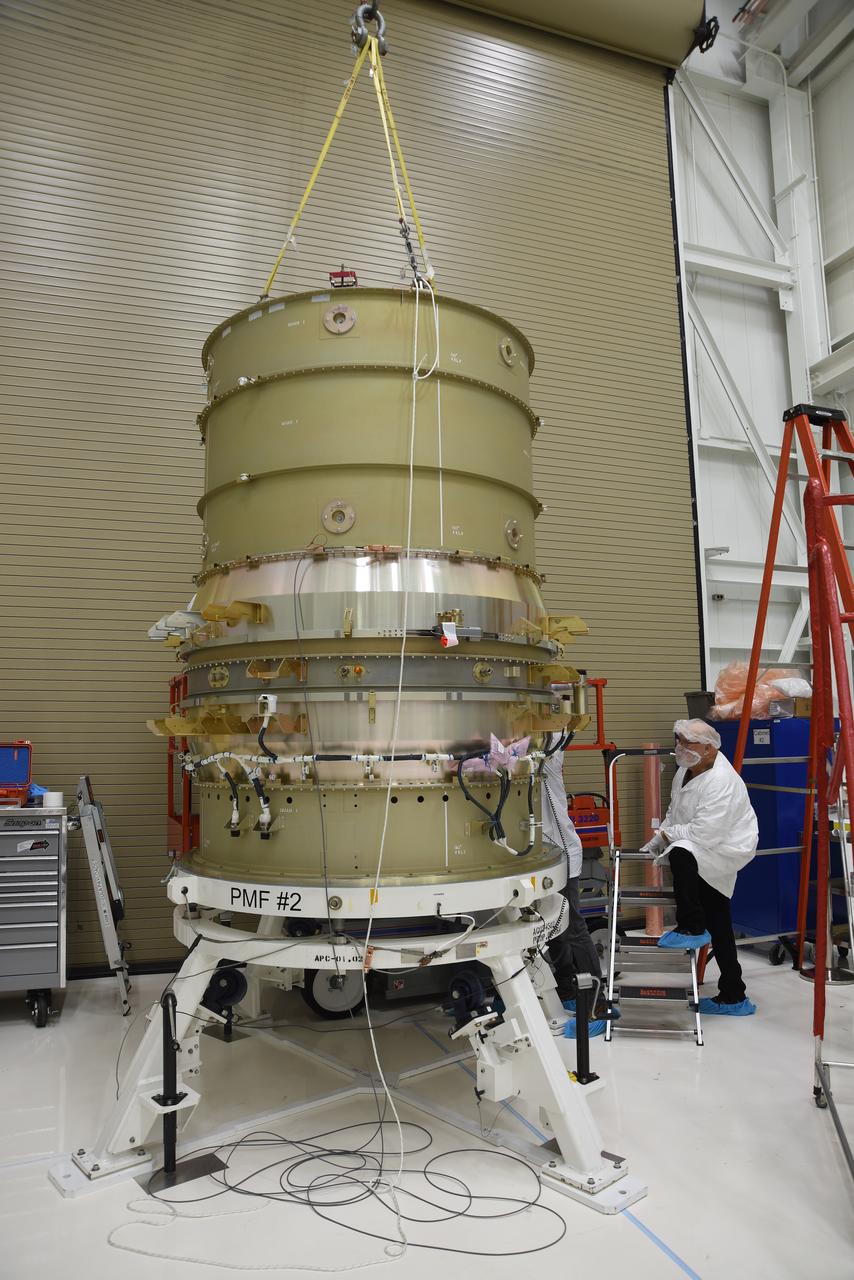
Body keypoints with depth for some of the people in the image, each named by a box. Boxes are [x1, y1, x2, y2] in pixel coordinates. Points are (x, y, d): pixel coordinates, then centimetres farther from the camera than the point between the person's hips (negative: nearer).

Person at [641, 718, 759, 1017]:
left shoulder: (721, 782, -27)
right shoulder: (686, 770, 2)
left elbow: (704, 834, -31)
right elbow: (674, 811, 15)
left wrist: (667, 835, -18)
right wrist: (659, 838, 1)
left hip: (728, 850, -10)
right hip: (708, 860, 10)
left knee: (681, 853, -36)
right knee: (719, 929, 16)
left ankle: (692, 928, -19)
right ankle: (732, 998, 29)